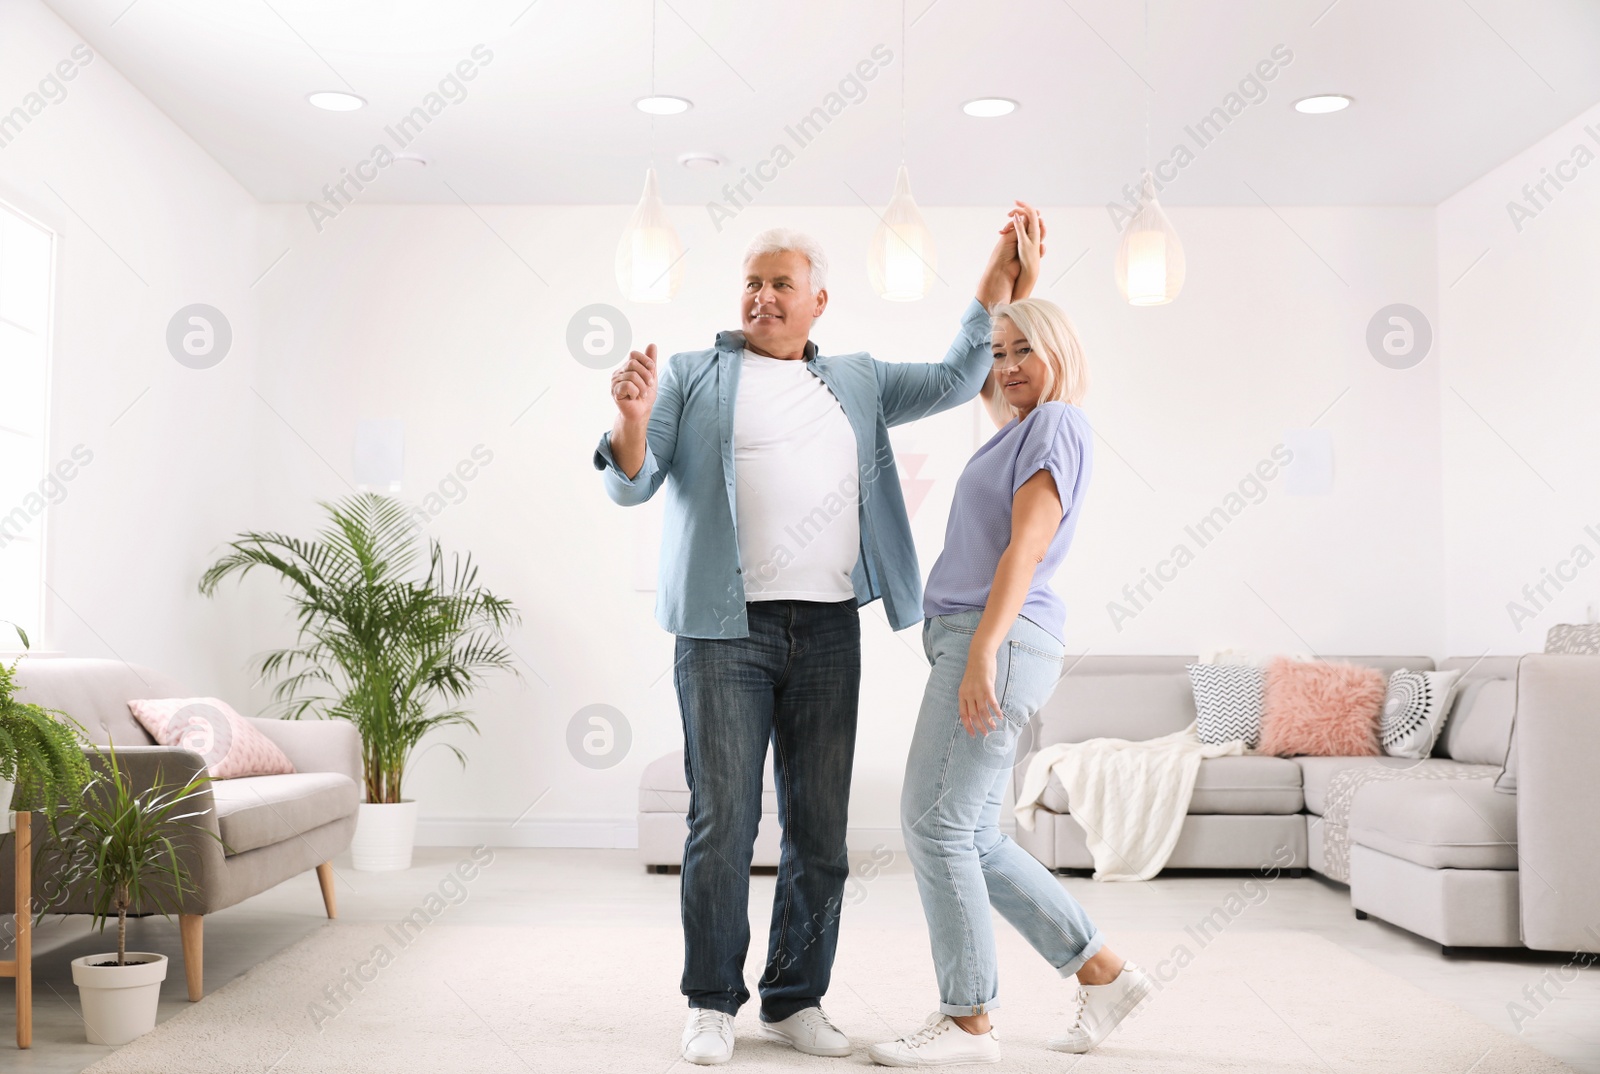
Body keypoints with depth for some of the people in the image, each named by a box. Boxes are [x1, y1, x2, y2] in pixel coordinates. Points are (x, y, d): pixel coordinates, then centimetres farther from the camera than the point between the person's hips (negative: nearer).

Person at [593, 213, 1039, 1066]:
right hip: (726, 629, -3)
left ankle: (795, 1000, 19)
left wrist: (994, 282, 10)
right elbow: (633, 484, 1)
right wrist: (633, 420, -20)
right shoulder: (694, 376, 8)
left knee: (820, 828, 6)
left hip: (827, 630, 4)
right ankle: (712, 1003, 11)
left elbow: (958, 379, 18)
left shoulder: (855, 382, 19)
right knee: (723, 823, -3)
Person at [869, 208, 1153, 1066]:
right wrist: (1021, 271, 35)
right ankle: (1102, 972, 18)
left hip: (1001, 640, -10)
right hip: (975, 642, 10)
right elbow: (1000, 350, 40)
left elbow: (1025, 546, -16)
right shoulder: (1026, 426, 20)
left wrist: (982, 651, -22)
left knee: (936, 824, -8)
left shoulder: (1057, 425, -5)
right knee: (975, 838, 10)